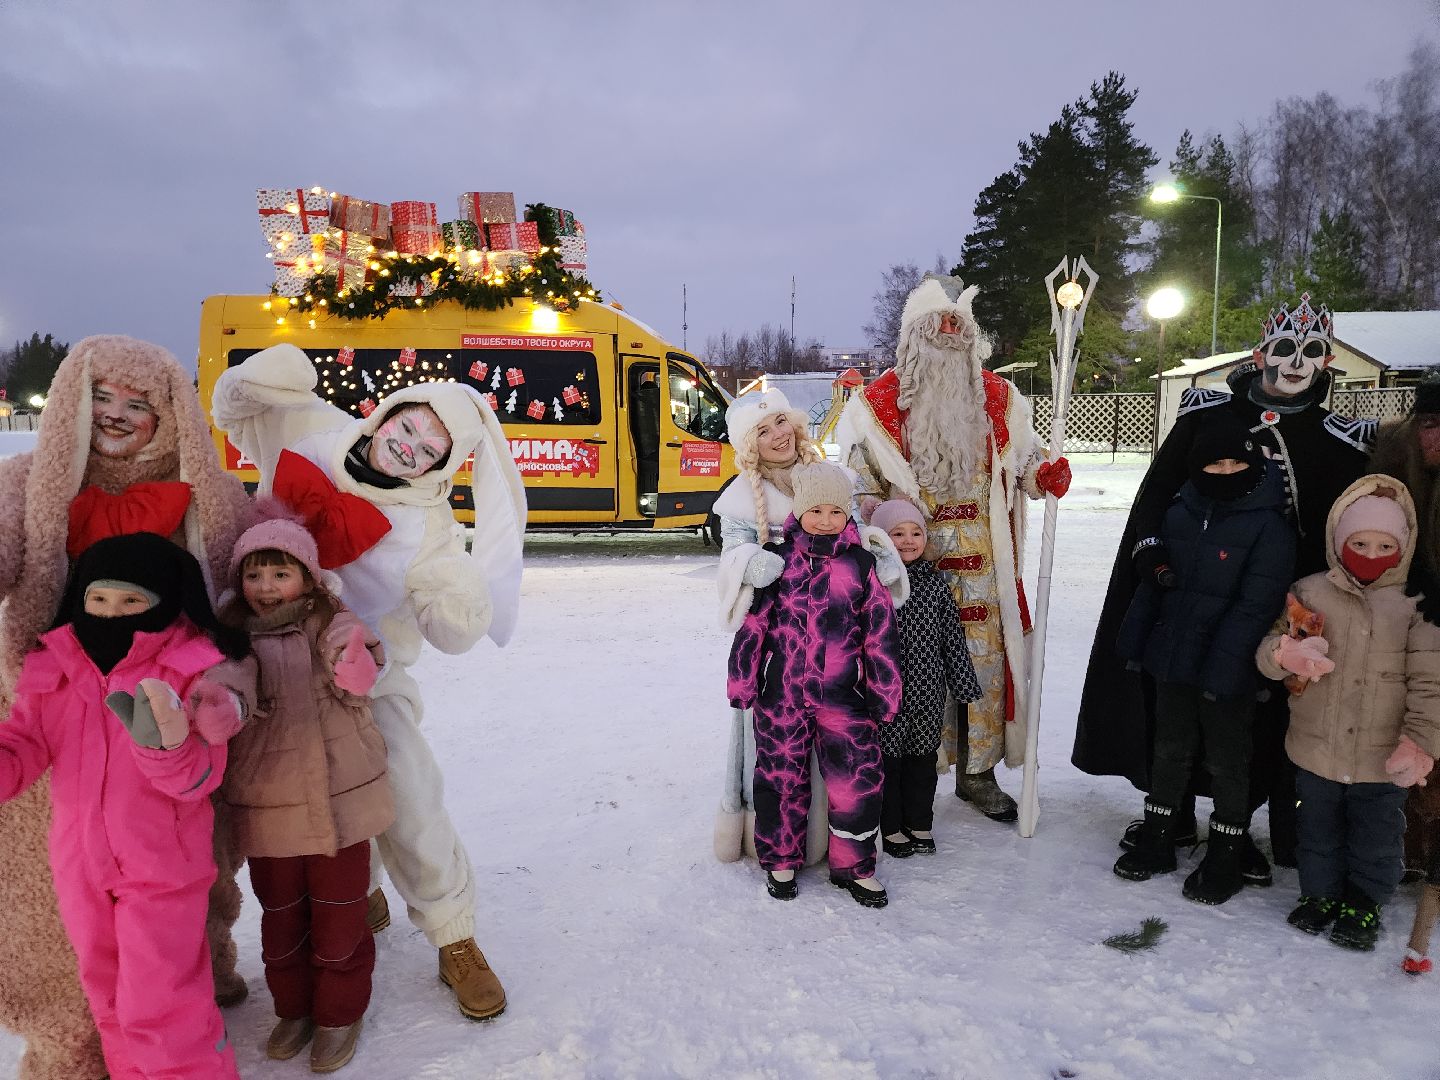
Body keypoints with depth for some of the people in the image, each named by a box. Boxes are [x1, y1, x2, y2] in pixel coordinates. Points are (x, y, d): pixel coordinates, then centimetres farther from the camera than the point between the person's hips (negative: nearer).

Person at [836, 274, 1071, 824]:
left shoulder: (997, 397, 12)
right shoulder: (880, 401, 3)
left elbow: (1023, 458, 17)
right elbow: (858, 474, 2)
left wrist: (1045, 475, -6)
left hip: (980, 557, 3)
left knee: (986, 656, 5)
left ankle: (978, 772, 20)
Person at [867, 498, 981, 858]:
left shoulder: (935, 582, 2)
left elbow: (953, 636, 8)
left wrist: (963, 682, 8)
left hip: (928, 692, 4)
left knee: (923, 760, 15)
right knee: (888, 759, 8)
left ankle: (920, 824, 32)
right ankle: (890, 828, 24)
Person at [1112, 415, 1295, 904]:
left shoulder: (1270, 525, -13)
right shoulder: (1180, 513, 4)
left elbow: (1256, 603, -18)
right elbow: (1152, 580, 10)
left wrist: (1223, 666, -23)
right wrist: (1133, 638, 7)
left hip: (1229, 668, -5)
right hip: (1173, 659, 5)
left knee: (1227, 762, 10)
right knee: (1170, 750, 17)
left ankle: (1224, 859, 27)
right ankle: (1155, 843, 31)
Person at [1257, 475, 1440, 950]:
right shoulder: (1309, 592, -3)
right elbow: (1267, 650, -4)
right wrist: (1286, 654, -27)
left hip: (1383, 759, -1)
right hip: (1315, 750, 1)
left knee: (1376, 836, 15)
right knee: (1319, 830, 18)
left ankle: (1364, 903, 36)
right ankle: (1320, 893, 38)